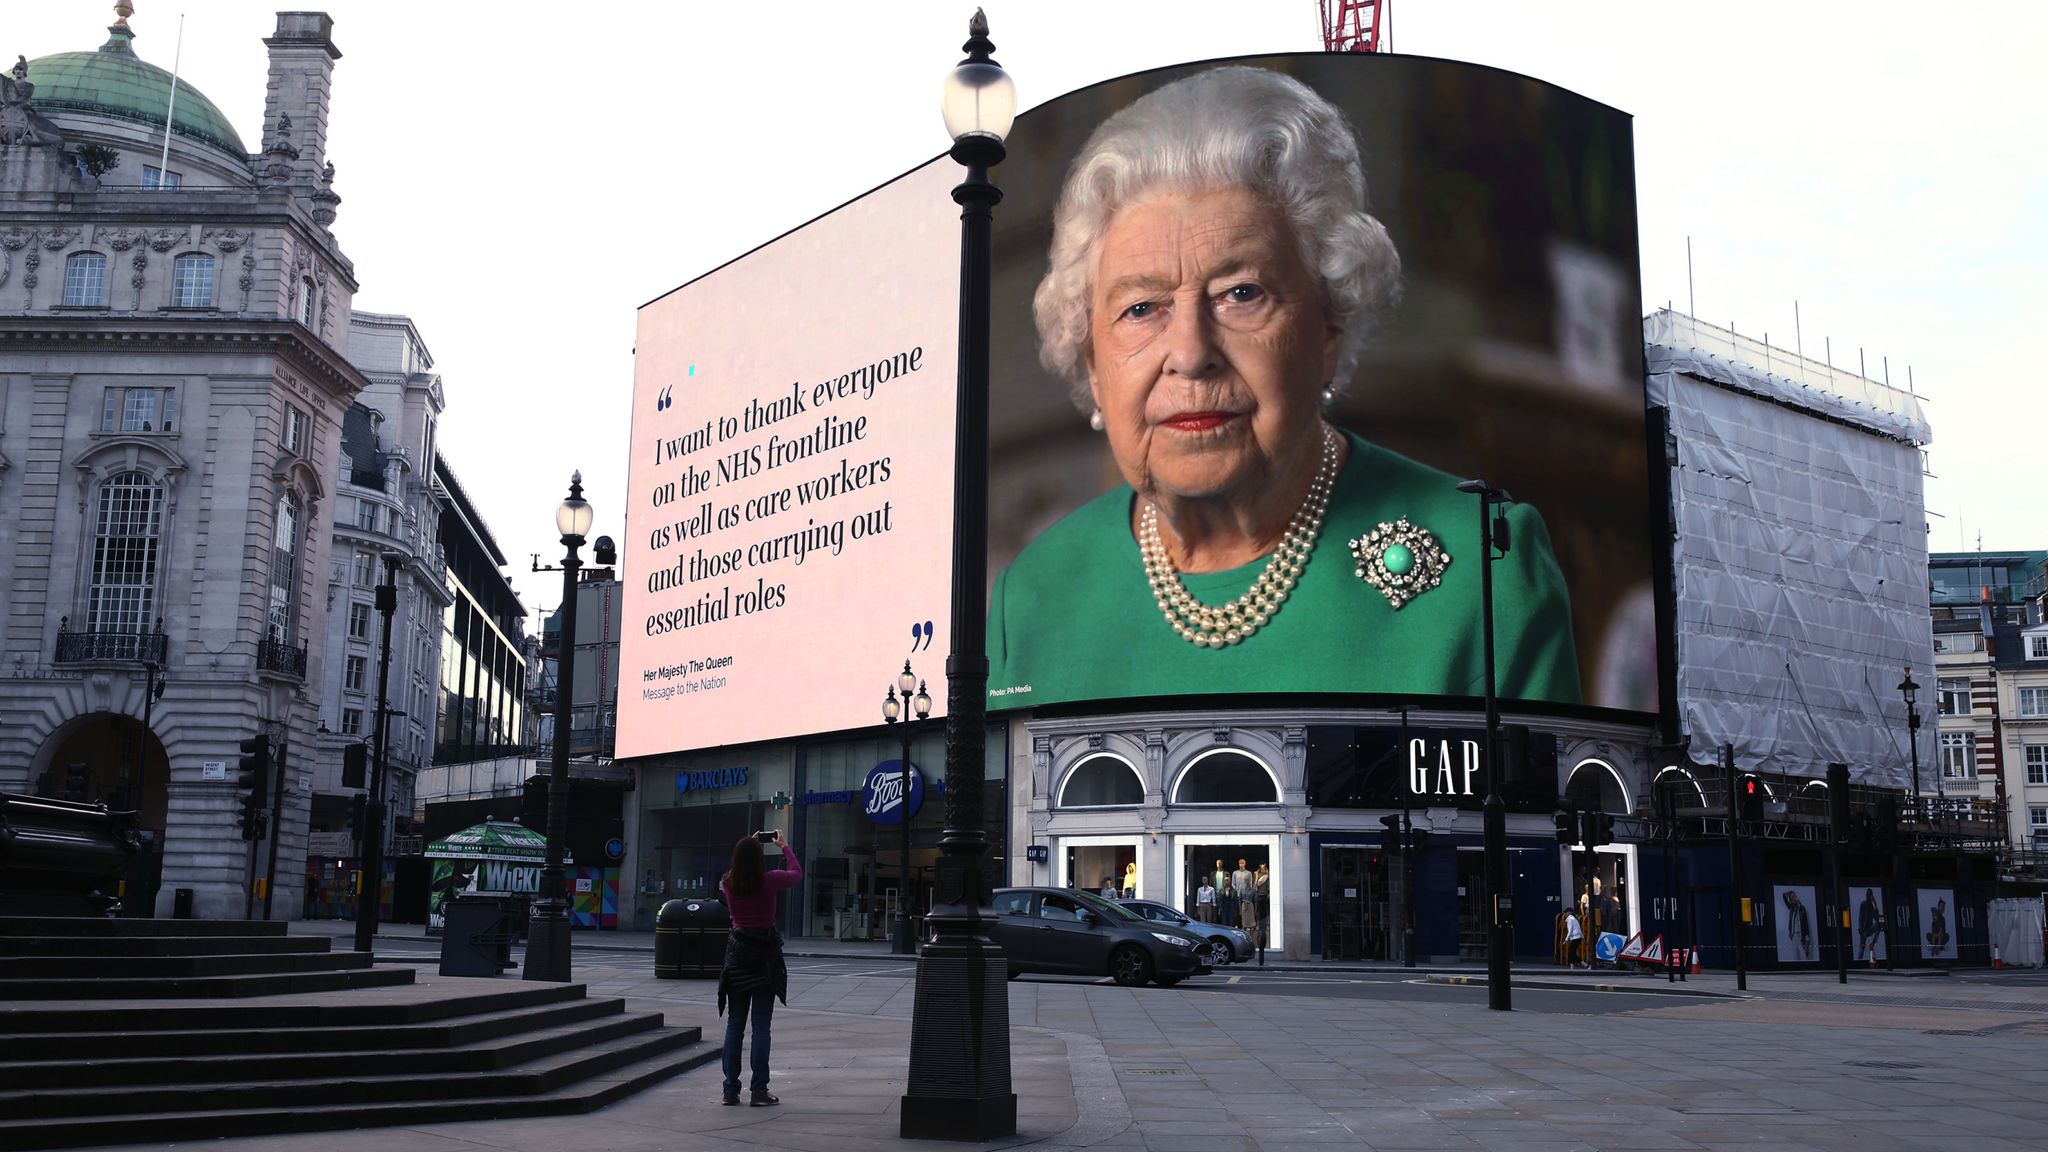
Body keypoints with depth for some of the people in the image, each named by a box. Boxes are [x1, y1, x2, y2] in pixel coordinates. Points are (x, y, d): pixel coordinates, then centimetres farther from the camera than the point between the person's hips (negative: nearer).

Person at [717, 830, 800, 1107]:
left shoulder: (727, 884, -3)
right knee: (761, 1026, 1)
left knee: (734, 1025, 9)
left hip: (737, 954, 3)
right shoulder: (769, 881, -11)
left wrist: (748, 846, 27)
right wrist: (784, 846, 20)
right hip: (765, 956, -3)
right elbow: (797, 872, 8)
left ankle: (731, 1089, 10)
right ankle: (759, 1090, 1)